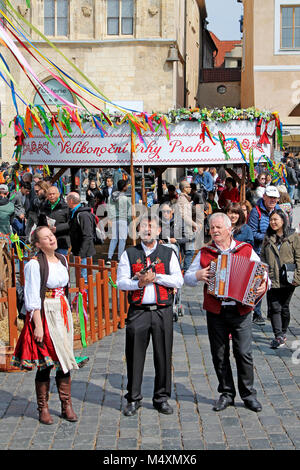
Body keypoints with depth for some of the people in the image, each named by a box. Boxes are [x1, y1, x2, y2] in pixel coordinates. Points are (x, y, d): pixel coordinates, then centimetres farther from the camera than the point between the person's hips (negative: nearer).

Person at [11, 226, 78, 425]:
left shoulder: (62, 260, 10)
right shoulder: (35, 265, -11)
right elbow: (33, 297, -13)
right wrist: (38, 325, -17)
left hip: (63, 312, 6)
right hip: (45, 313, -6)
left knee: (64, 360, 8)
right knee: (45, 361, -1)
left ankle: (67, 405, 17)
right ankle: (43, 408, 11)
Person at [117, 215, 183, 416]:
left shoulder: (168, 253, 10)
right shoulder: (129, 254, 10)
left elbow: (178, 281, 0)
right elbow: (121, 281, 3)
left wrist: (156, 276, -11)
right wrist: (139, 282, -14)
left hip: (163, 311, 0)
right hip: (138, 311, 0)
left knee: (163, 355, 4)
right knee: (135, 355, 1)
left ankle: (162, 398, 17)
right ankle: (133, 398, 14)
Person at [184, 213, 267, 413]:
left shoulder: (246, 250, 5)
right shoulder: (204, 253, 9)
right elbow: (187, 278, 14)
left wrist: (263, 286, -13)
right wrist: (197, 276, -8)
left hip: (241, 311, -2)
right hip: (215, 312, 2)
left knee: (244, 353, -3)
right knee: (220, 355, 7)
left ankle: (249, 394, 12)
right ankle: (227, 393, 20)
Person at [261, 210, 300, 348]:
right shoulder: (268, 237, 9)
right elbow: (262, 256, 14)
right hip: (272, 279, 2)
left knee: (284, 307, 9)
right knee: (274, 307, -7)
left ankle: (283, 333, 24)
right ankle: (278, 336, -7)